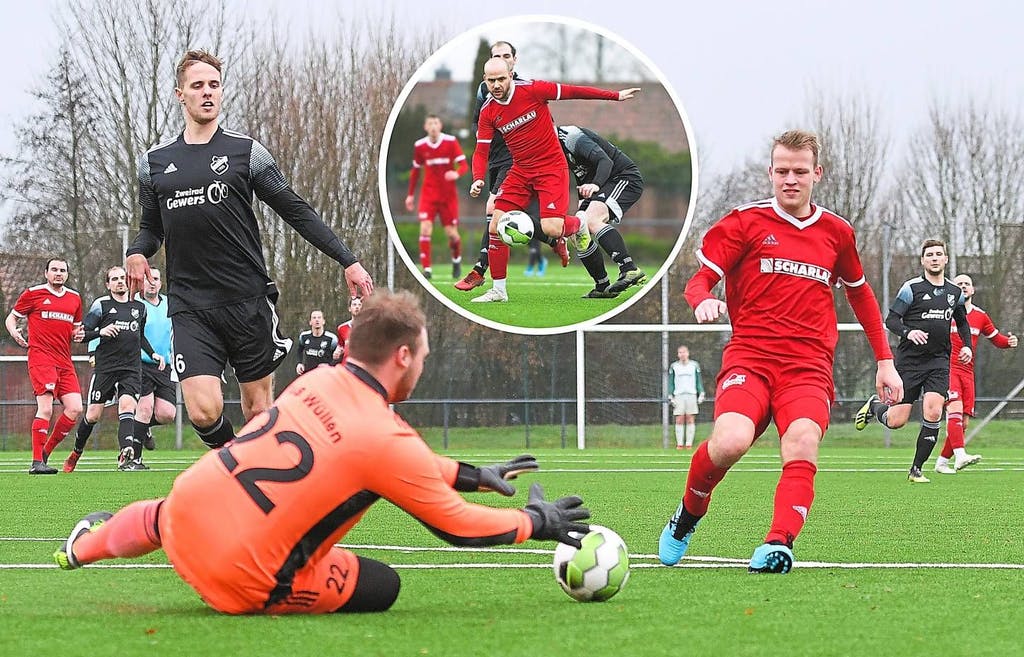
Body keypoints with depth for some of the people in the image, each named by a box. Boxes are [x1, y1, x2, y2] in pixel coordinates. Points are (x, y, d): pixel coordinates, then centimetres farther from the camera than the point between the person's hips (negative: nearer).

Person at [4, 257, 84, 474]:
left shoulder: (74, 298, 16)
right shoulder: (33, 294, 2)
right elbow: (11, 318, 9)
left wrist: (78, 334, 6)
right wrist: (14, 332, -13)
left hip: (64, 361, 6)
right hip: (40, 357, -6)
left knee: (75, 409, -5)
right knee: (45, 408, -18)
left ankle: (45, 452, 10)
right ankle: (37, 462, -14)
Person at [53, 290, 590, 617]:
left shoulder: (317, 381, 5)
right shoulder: (386, 439, -16)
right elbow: (457, 526, -5)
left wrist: (472, 475, 25)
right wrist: (539, 523, 10)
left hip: (183, 514, 7)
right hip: (238, 581, -7)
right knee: (381, 585, 4)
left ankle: (82, 547, 63)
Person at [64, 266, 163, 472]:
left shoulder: (139, 307, 15)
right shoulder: (101, 305, 2)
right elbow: (83, 333, 0)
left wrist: (153, 354, 15)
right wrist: (101, 332, -17)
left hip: (131, 368, 2)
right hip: (105, 367, -2)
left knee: (127, 406, -19)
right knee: (93, 415, 1)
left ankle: (127, 457, -31)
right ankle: (76, 453, 23)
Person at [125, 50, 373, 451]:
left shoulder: (246, 152, 4)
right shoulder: (154, 163, 11)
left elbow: (296, 211, 6)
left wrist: (347, 260, 1)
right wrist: (137, 253, 0)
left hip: (248, 300, -1)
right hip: (190, 308, 1)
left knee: (258, 410, 3)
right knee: (203, 412, -13)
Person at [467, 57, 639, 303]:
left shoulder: (532, 89, -14)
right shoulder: (488, 112, -2)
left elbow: (573, 91, -8)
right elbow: (481, 151, 0)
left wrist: (616, 96, -5)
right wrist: (478, 180, -19)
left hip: (552, 169, -4)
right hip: (520, 171, 4)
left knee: (551, 228, -21)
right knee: (495, 227, -6)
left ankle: (578, 225, 17)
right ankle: (498, 290, 8)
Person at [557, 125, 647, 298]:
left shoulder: (570, 136, -20)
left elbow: (606, 161, -31)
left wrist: (595, 185, -46)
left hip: (625, 178, -10)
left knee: (592, 221, -31)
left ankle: (630, 270, -39)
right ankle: (602, 287, 9)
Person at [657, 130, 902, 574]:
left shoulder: (836, 233, 17)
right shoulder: (746, 222, 8)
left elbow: (860, 294, 31)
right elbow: (700, 279, 2)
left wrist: (885, 361, 28)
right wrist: (703, 301, -23)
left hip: (809, 367, 2)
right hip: (748, 359, -2)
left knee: (802, 441, -31)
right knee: (730, 442, -29)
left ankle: (779, 545, -41)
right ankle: (688, 515, 1)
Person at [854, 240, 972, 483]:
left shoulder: (955, 292, 10)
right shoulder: (912, 288, -5)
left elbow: (962, 322, 26)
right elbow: (891, 319, -7)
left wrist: (967, 345, 9)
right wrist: (908, 333, -26)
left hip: (939, 361, 3)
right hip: (909, 360, -3)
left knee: (933, 413, -16)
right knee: (896, 421, -5)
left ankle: (916, 469, -3)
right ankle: (874, 405, 32)